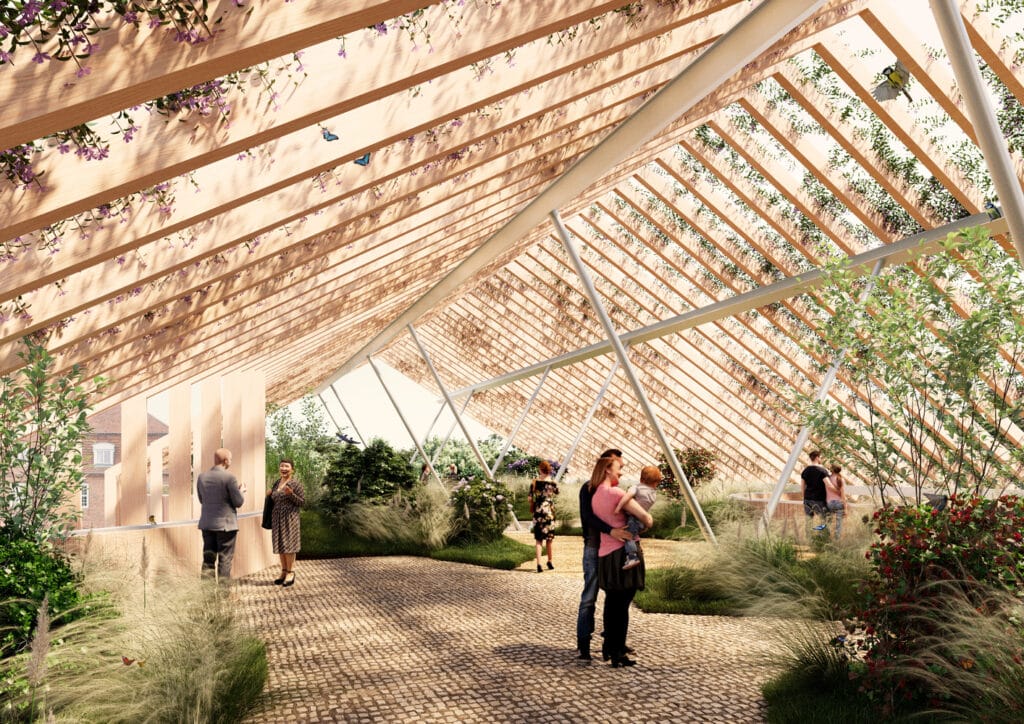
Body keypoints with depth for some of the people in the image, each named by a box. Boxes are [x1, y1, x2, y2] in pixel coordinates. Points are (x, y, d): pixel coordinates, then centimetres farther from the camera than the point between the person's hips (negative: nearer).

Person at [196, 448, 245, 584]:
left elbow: (202, 500, 14)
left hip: (207, 523, 5)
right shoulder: (229, 478, -14)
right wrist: (241, 491, 9)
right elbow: (238, 502, -9)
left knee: (208, 559, 12)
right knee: (224, 560, 2)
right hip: (225, 524, -5)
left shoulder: (201, 477, 4)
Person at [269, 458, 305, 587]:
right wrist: (269, 495, 3)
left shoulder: (295, 484, -9)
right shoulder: (276, 483, 11)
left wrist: (291, 494, -23)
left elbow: (302, 502, -9)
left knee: (288, 544, -4)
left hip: (290, 518, -7)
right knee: (280, 545, 9)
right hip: (277, 518, 7)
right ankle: (284, 572, 18)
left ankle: (290, 573, 4)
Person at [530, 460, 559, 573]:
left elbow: (530, 498, -2)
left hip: (538, 512, 0)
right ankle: (549, 561, 27)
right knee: (549, 538, 15)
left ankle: (539, 564, -9)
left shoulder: (534, 482, -4)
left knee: (538, 539, 3)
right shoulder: (553, 482, -6)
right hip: (549, 512, 0)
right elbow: (556, 492, 13)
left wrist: (532, 509, 15)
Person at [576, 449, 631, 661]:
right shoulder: (588, 488, -8)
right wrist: (611, 530, -35)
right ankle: (583, 645, -1)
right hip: (594, 548, -7)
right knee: (589, 598, -6)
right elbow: (587, 516, -22)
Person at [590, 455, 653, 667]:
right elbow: (646, 518, -15)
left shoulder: (595, 495, 11)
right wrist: (645, 524, 6)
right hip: (624, 552, -8)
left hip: (606, 555, 8)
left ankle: (608, 648, 28)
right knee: (622, 605, -2)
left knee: (612, 602, 20)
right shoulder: (616, 493, -15)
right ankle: (618, 654, 3)